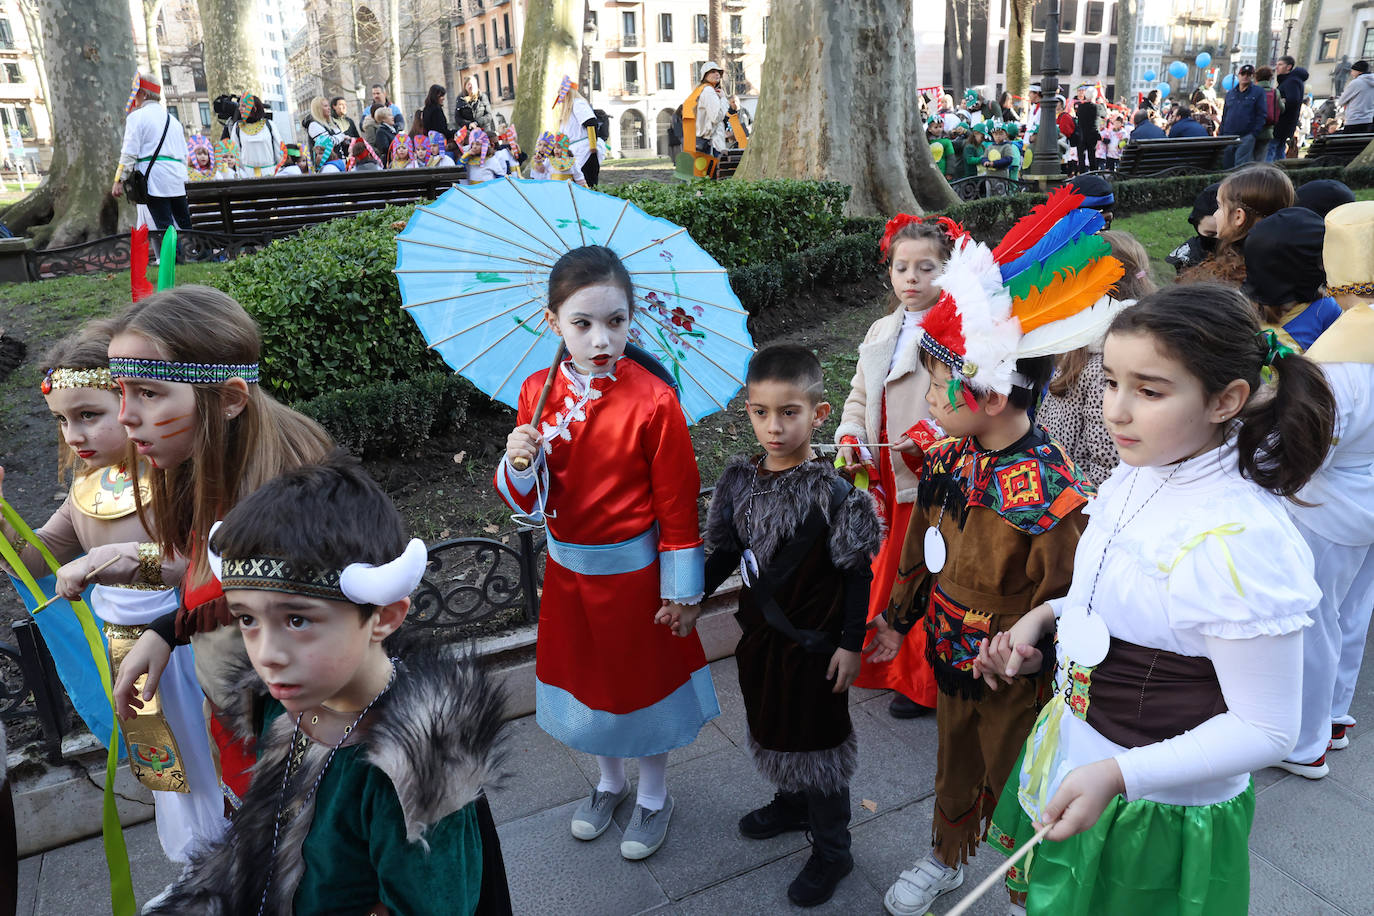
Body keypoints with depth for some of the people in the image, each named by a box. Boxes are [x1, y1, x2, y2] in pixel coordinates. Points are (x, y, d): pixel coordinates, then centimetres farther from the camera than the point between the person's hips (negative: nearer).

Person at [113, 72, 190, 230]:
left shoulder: (137, 116, -1)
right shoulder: (173, 119, 20)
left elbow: (130, 151, -8)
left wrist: (119, 180, -6)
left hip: (155, 179, -6)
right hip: (177, 180, 6)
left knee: (165, 227, -9)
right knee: (184, 225, 8)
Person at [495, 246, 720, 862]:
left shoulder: (654, 402, -21)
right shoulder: (538, 392, -7)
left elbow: (678, 507, -14)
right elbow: (530, 500, -1)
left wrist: (682, 591, -9)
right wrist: (519, 464, -23)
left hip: (633, 570, -4)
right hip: (568, 568, 5)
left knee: (644, 680, 14)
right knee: (586, 677, 21)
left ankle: (654, 796, 40)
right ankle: (609, 781, 48)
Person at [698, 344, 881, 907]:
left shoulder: (832, 493, -20)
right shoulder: (740, 479, -4)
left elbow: (857, 576, -14)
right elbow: (726, 552, 8)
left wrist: (851, 644, -13)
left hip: (815, 643, -5)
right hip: (760, 633, 6)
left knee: (817, 738, 8)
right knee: (772, 725, 23)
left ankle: (831, 850, 28)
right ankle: (791, 803, 50)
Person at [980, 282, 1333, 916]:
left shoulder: (1241, 541, -30)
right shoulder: (1133, 477, -5)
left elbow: (1265, 731, -24)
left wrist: (1117, 775, -31)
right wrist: (1047, 616, -4)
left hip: (1155, 812, -7)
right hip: (1075, 762, 7)